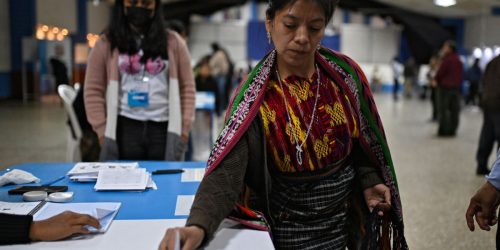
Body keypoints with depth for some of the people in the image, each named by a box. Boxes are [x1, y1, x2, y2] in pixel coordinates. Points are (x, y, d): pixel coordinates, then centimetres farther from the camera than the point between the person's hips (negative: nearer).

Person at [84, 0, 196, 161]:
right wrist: (103, 132, -2)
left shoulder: (172, 42, 8)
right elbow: (93, 90, 4)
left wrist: (184, 128, 1)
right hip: (124, 128, -1)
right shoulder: (107, 44, 5)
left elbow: (187, 87, 8)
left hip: (164, 129, 1)